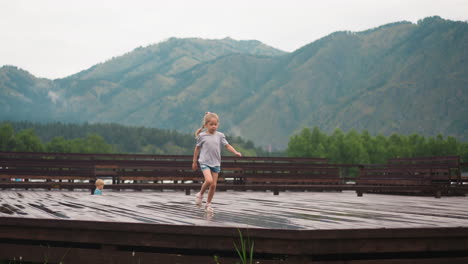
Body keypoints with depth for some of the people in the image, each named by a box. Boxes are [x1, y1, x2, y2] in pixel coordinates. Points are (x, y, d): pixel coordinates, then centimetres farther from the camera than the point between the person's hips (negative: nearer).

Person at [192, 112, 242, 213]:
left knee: (213, 185, 3)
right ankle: (200, 194, 3)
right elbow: (197, 148, 7)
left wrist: (236, 152, -18)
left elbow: (227, 145, -1)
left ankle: (208, 204, 20)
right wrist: (194, 162, 11)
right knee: (209, 180, -24)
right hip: (205, 162, -3)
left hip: (216, 163, 3)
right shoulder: (202, 136, -2)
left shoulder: (220, 135, 2)